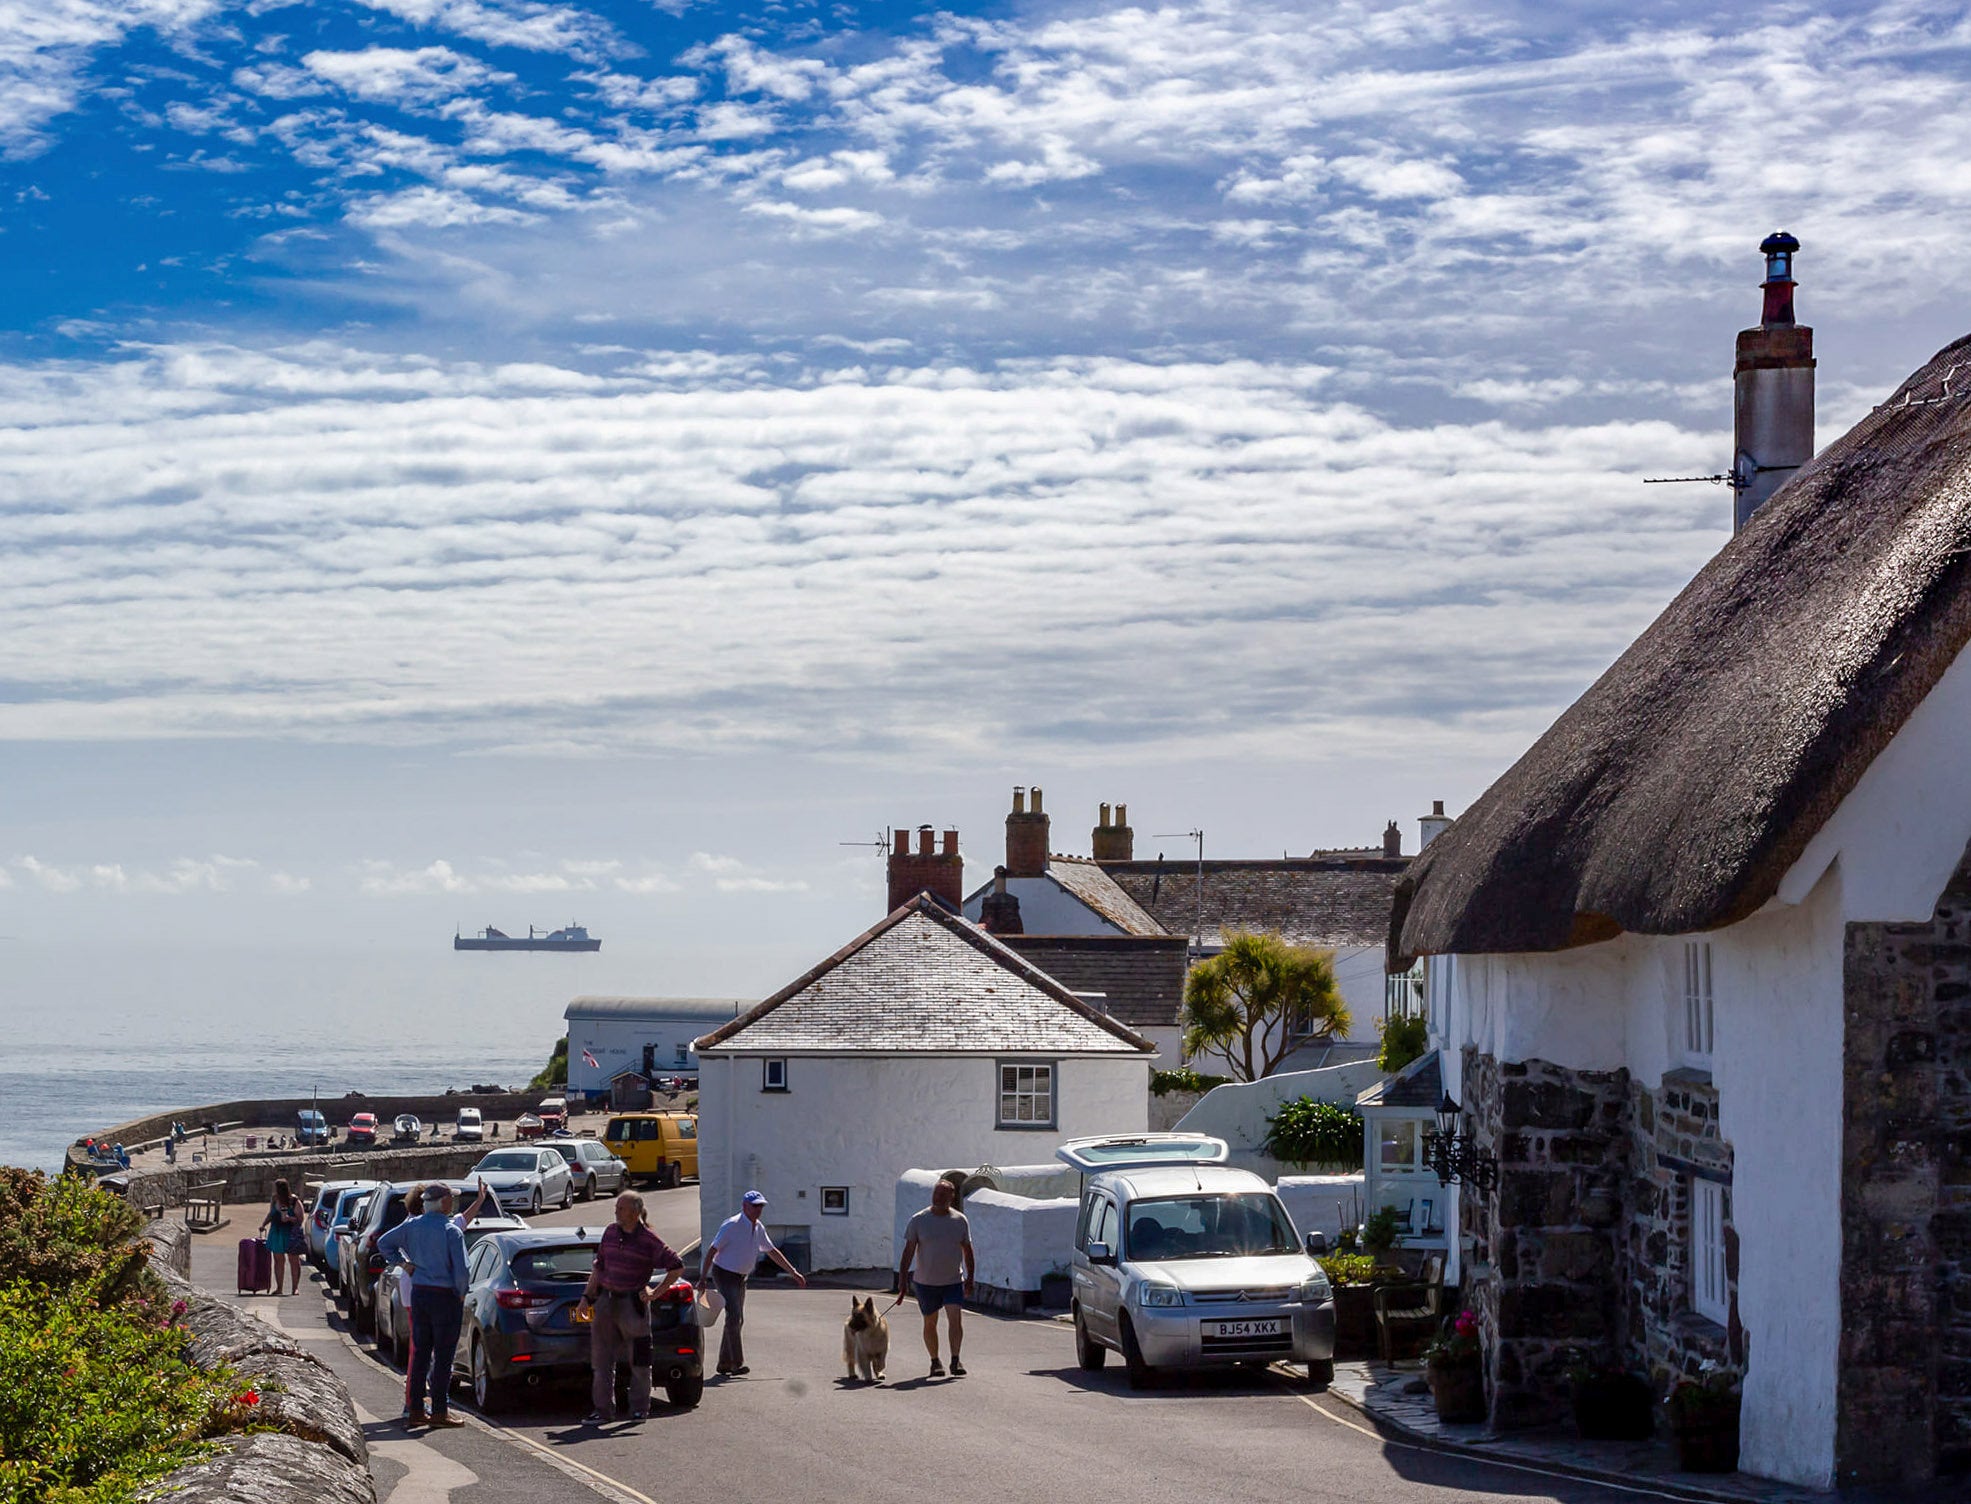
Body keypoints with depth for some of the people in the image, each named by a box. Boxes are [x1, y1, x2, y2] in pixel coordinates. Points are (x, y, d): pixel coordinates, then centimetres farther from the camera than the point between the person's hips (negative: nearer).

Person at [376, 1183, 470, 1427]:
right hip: (445, 1297, -6)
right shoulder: (451, 1231, -15)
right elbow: (461, 1269, -17)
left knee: (420, 1352, 12)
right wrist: (460, 1294, -1)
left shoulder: (412, 1225, 3)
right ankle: (439, 1411, 0)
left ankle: (416, 1409, 13)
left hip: (418, 1294, 6)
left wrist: (402, 1263, 13)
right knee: (443, 1355, 0)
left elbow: (384, 1243, 14)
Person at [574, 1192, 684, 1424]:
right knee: (601, 1359, 3)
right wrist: (587, 1297, 11)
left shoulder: (649, 1240, -8)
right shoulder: (610, 1232, 8)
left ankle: (640, 1408, 16)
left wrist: (655, 1293, -6)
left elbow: (676, 1266, -4)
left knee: (639, 1360, 3)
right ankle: (602, 1409, 8)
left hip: (633, 1303, -5)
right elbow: (598, 1266, 16)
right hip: (606, 1301, 5)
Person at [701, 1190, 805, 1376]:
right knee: (734, 1317, -17)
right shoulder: (732, 1225, -19)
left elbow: (772, 1252, 16)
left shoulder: (758, 1228, 5)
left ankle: (724, 1363, 17)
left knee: (737, 1320, 9)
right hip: (724, 1275, -8)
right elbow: (712, 1250, -17)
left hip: (741, 1277, 8)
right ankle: (737, 1363, -19)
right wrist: (703, 1277, -20)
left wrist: (794, 1273, 16)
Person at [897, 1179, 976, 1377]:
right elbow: (908, 1251, -6)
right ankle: (934, 1361, 22)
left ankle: (955, 1360, -13)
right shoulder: (918, 1221, -4)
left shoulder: (960, 1220, 2)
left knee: (956, 1319, -15)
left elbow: (967, 1251, 10)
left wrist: (970, 1279, 8)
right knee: (930, 1323, 9)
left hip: (954, 1281, 0)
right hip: (926, 1282, 0)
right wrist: (903, 1279, -14)